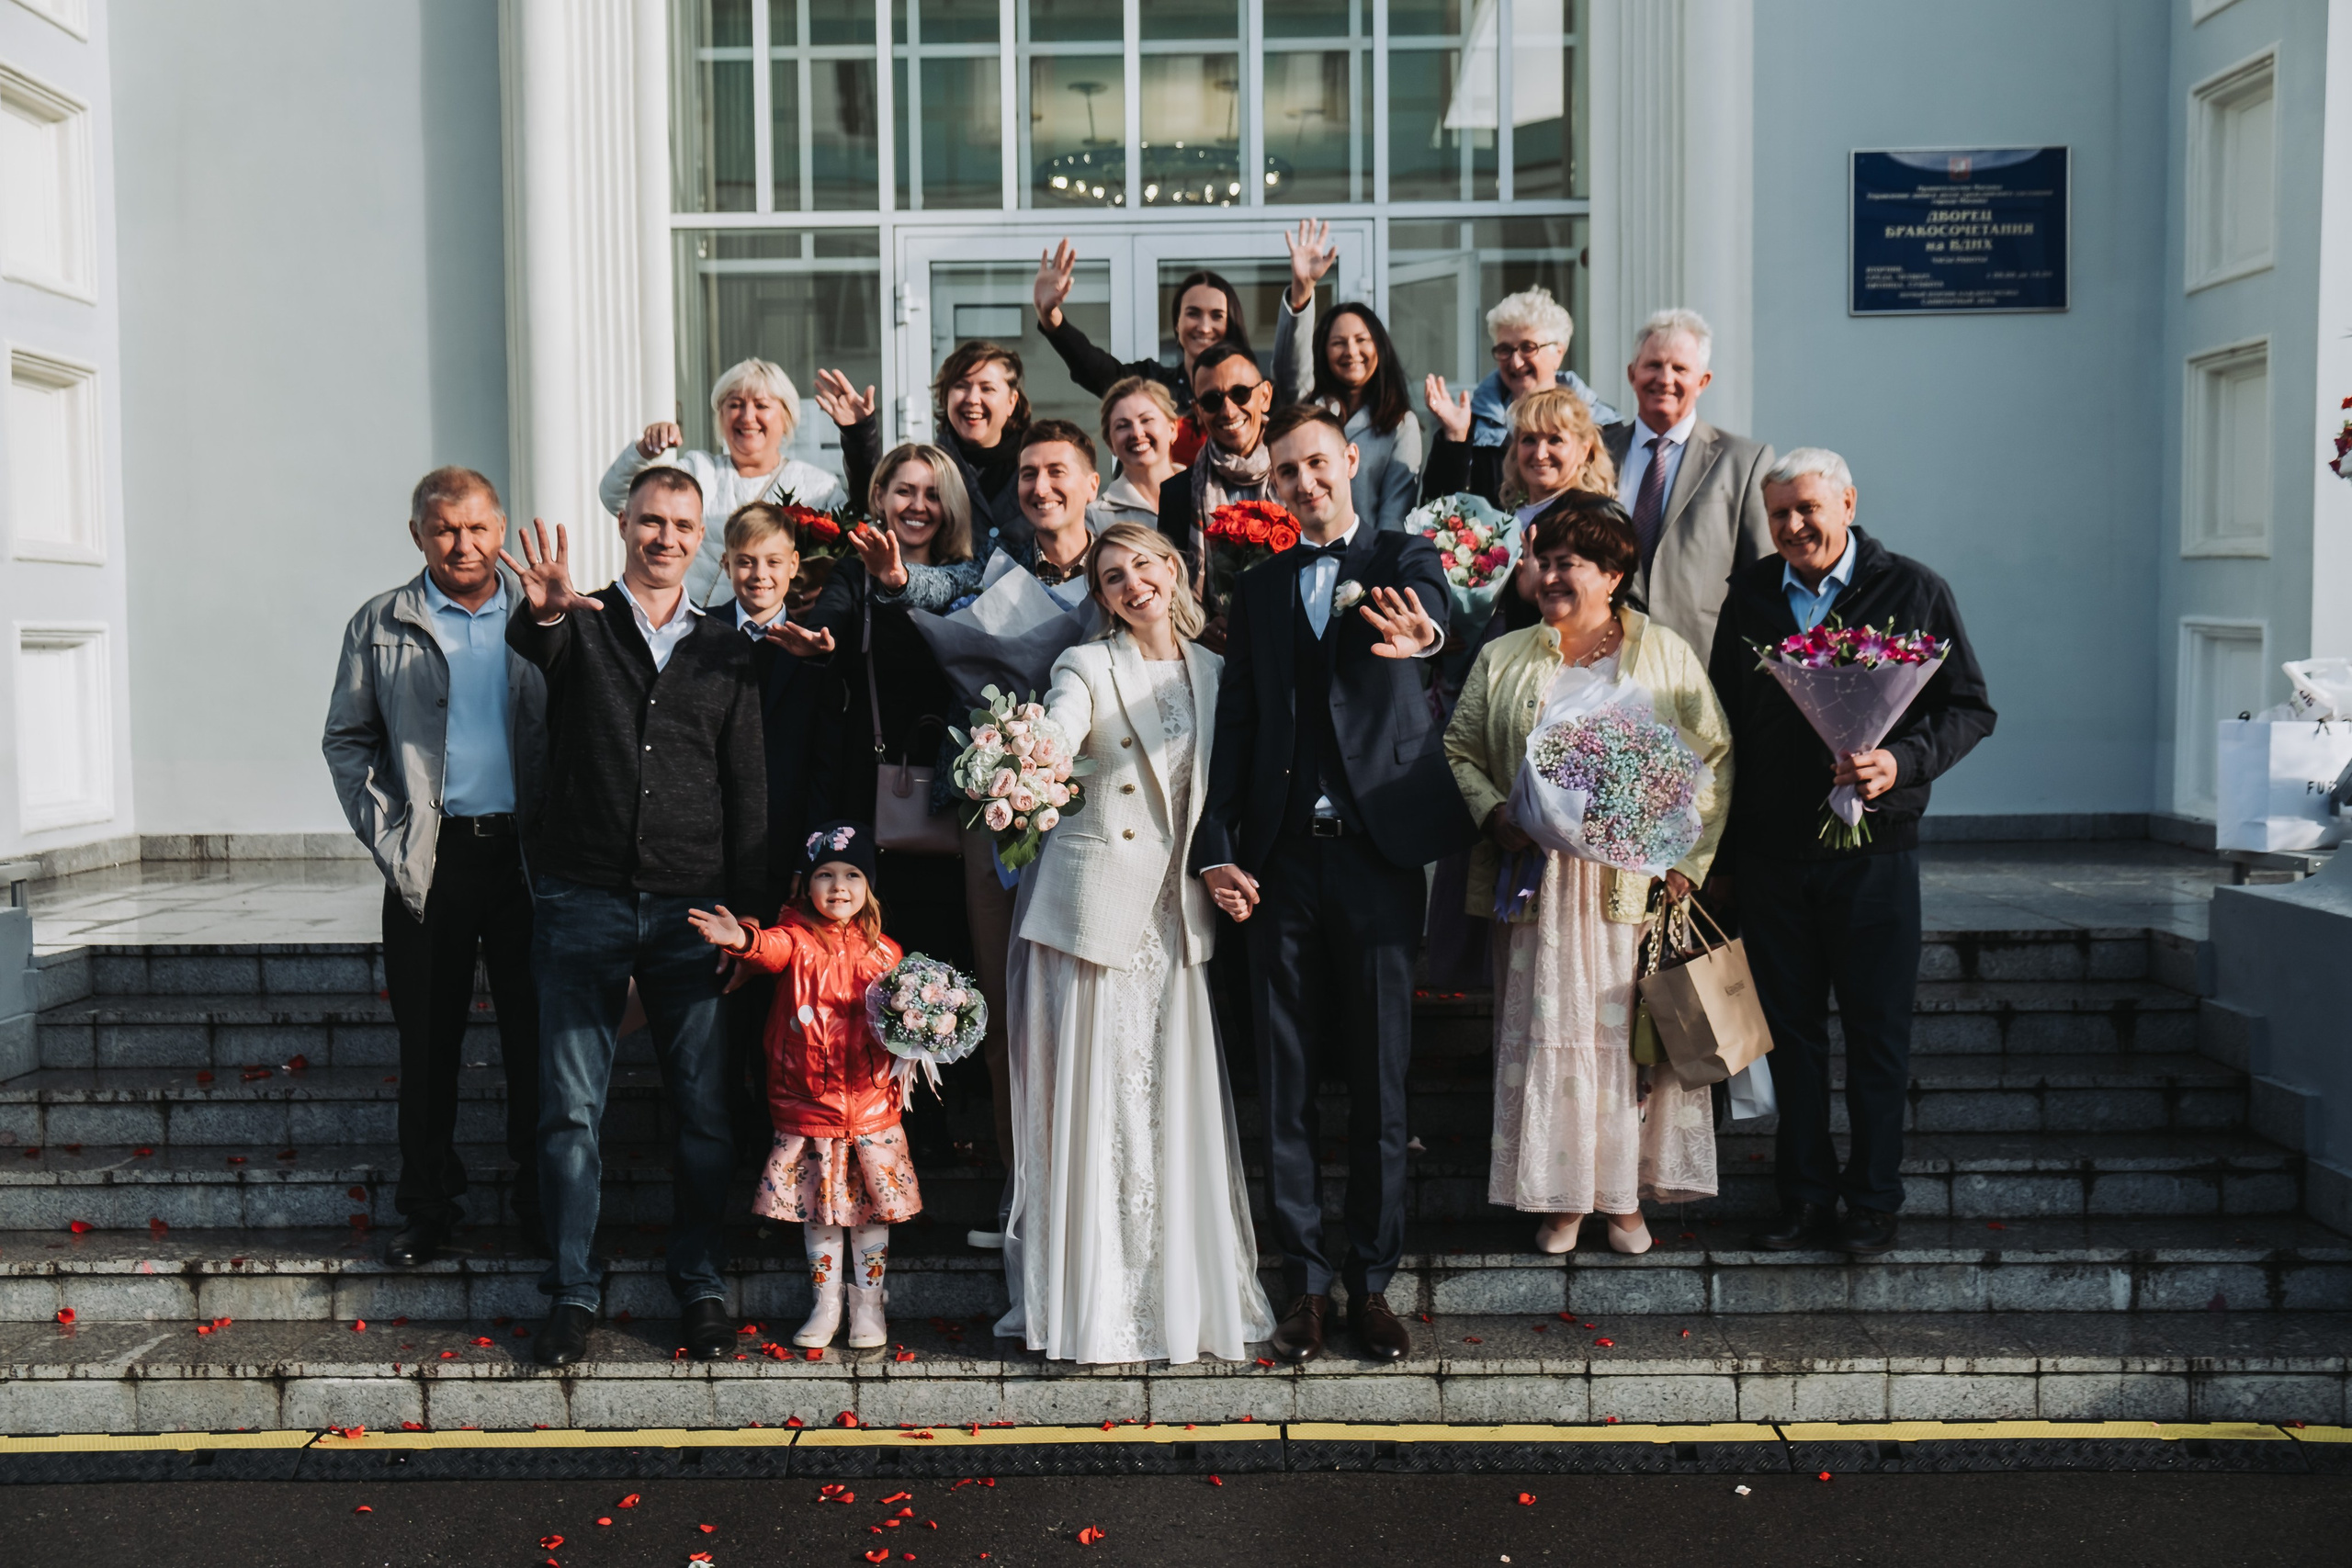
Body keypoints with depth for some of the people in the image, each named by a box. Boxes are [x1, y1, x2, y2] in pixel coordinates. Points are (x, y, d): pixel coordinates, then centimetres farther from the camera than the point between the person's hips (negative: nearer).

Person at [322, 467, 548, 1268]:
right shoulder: (381, 625, 8)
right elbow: (347, 741, 9)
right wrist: (388, 836, -2)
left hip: (526, 854, 0)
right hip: (430, 861, 0)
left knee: (535, 1036, 4)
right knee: (427, 1041, 6)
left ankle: (542, 1200, 15)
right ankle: (427, 1207, 17)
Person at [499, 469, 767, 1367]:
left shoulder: (728, 651, 11)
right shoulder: (579, 627, 6)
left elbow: (748, 791, 9)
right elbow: (530, 642, -19)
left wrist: (747, 916, 1)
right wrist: (543, 610, -44)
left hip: (692, 908, 2)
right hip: (582, 901, -1)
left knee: (703, 1108, 5)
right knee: (570, 1108, 2)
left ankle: (701, 1284, 18)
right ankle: (572, 1289, 14)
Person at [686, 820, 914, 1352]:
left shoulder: (884, 953, 4)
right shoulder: (798, 940, -4)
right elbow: (773, 948, -28)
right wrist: (742, 939, -49)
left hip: (871, 1102, 1)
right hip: (807, 1103, -1)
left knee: (872, 1209, 8)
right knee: (817, 1210, 9)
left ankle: (868, 1307, 22)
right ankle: (825, 1305, 23)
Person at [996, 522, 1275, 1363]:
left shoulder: (1214, 672, 13)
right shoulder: (1086, 667, 1)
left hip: (1177, 916, 3)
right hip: (1092, 907, -3)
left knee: (1175, 1108, 4)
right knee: (1091, 1107, -1)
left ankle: (1185, 1297, 16)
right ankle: (1088, 1302, 10)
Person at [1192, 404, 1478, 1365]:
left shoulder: (1402, 561, 7)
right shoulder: (1257, 591, 14)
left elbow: (1426, 606, -18)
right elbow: (1233, 728, 9)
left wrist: (1418, 632, -44)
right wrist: (1215, 849, -2)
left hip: (1376, 853, -2)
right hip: (1281, 860, 2)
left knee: (1379, 1078, 4)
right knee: (1286, 1079, 5)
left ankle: (1372, 1279, 15)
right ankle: (1305, 1282, 15)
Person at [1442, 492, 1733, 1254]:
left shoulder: (1666, 654, 6)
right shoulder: (1503, 661, 11)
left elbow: (1713, 758, 3)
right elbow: (1459, 750, 12)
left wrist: (1686, 857, -8)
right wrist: (1493, 813, -8)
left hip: (1634, 880, -1)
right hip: (1537, 878, 1)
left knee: (1633, 1030, 1)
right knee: (1545, 1030, 1)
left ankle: (1626, 1196, 13)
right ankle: (1559, 1196, 11)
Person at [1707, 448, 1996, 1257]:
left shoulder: (1913, 590, -1)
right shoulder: (1749, 595, 9)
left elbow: (1970, 707, 1)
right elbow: (1724, 721, 13)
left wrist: (1904, 762, -19)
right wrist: (1718, 852, 8)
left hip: (1872, 850, -3)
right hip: (1768, 852, 3)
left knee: (1876, 1032, 3)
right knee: (1792, 1030, 9)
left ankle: (1873, 1202, 15)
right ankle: (1805, 1197, 19)